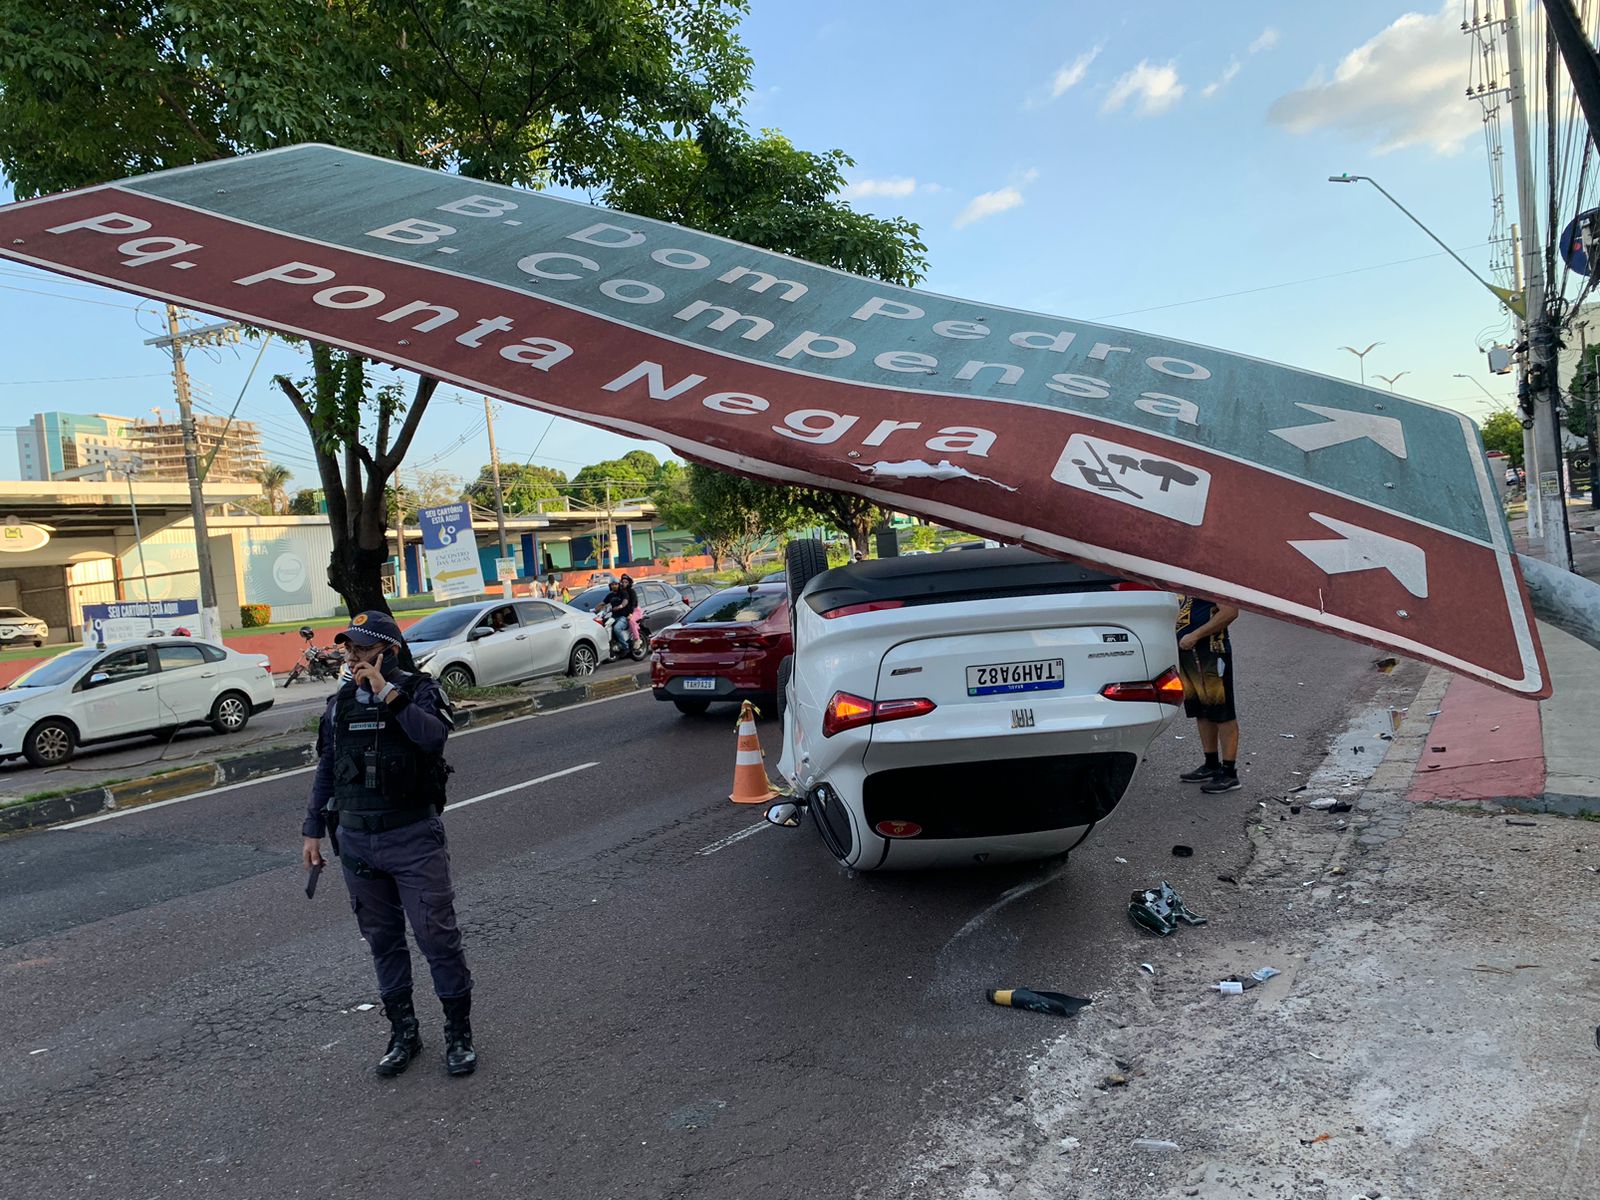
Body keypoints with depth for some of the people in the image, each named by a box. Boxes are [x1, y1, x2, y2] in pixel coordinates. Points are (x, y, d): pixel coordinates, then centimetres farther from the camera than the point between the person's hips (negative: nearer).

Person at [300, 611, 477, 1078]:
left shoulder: (419, 691, -6)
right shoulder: (340, 703, 9)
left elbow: (433, 736, -28)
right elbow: (326, 771, 16)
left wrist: (387, 693, -27)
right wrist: (313, 831, 15)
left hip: (414, 839, -5)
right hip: (357, 842, 5)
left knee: (438, 936, -2)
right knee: (383, 941, 13)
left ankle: (459, 1034, 14)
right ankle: (403, 1034, 27)